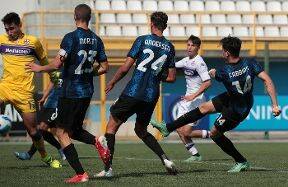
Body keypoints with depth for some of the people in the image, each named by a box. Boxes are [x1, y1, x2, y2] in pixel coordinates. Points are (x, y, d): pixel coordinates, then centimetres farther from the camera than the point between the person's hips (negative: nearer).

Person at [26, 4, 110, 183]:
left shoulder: (71, 37, -15)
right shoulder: (96, 40, 5)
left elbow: (57, 64, -20)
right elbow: (104, 67, 10)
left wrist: (39, 68, -3)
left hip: (71, 93, -7)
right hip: (87, 92, 7)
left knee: (62, 132, 1)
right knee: (74, 130, 22)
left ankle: (81, 174, -7)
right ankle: (98, 141, -7)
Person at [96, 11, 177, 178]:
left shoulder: (142, 40, -5)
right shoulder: (169, 47, 7)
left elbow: (126, 67, -7)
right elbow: (171, 77, 8)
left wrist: (112, 83, 8)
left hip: (133, 93, -5)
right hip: (152, 96, 5)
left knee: (112, 126, 6)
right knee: (141, 130, 23)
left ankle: (108, 168, -2)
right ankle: (165, 159, 6)